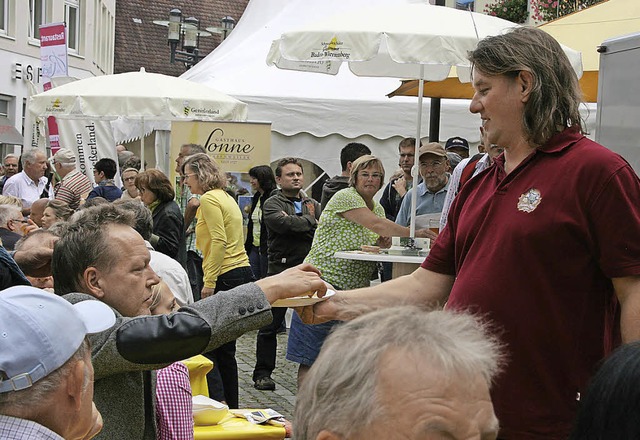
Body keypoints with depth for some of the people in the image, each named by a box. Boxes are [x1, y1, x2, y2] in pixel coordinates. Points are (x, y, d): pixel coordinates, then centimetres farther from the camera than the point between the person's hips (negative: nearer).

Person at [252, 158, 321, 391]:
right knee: (270, 325, 0)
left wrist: (294, 222, -10)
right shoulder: (272, 204, 2)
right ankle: (263, 373, 9)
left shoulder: (314, 205, 17)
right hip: (281, 269, -4)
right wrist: (310, 222, -7)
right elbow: (281, 224, -18)